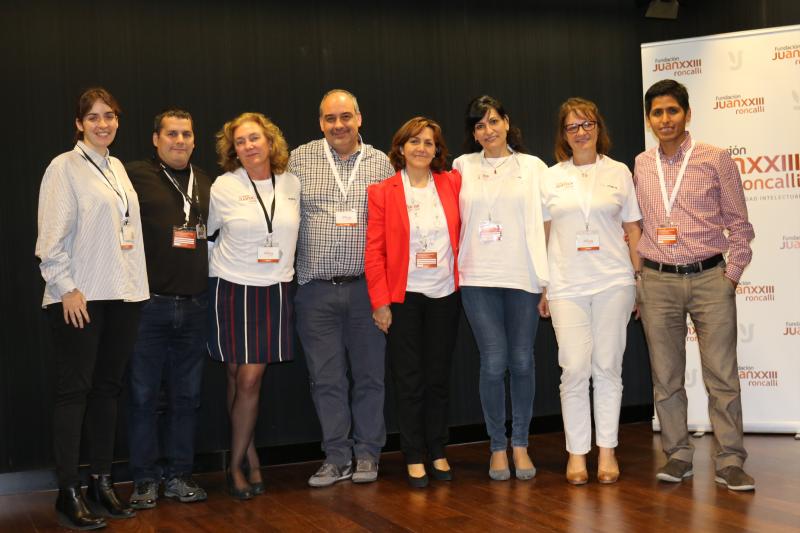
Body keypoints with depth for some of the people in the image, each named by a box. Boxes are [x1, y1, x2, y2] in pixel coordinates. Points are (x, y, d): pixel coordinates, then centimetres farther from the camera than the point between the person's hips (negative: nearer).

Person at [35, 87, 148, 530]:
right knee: (74, 391, -2)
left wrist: (135, 284, 11)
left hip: (122, 294, 7)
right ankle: (68, 493, 5)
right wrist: (66, 287, -15)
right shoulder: (65, 167, -5)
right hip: (81, 297, -6)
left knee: (108, 389, 10)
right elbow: (51, 235, -10)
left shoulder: (117, 168, 15)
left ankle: (101, 482, 19)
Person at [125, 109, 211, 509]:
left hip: (195, 306, 4)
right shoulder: (136, 176, -2)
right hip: (149, 305, -4)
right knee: (144, 396, 3)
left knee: (186, 396, 10)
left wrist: (213, 287, 11)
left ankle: (179, 475, 21)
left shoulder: (206, 183, 14)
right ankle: (144, 480, 14)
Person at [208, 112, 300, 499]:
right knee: (242, 379, -1)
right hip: (232, 289, -2)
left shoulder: (291, 184, 3)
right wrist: (221, 267, 11)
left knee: (249, 379, -1)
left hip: (275, 292, 2)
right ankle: (249, 459, 15)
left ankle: (237, 465, 12)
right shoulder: (224, 187, -5)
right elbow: (202, 231, 8)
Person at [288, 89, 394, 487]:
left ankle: (367, 454, 20)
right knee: (326, 378, 6)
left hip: (367, 287, 0)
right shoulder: (300, 160, 5)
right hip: (316, 289, 0)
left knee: (369, 374, 7)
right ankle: (336, 458, 17)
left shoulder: (381, 164, 6)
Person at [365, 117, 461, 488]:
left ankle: (438, 453, 22)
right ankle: (414, 458, 14)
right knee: (409, 381, 3)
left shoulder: (452, 184, 4)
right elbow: (374, 251, -4)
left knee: (439, 378, 10)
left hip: (444, 295, 2)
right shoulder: (383, 192, -2)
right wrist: (380, 302, -9)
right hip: (403, 297, -2)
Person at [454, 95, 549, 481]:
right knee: (493, 363, -3)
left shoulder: (533, 167, 6)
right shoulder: (463, 167, 8)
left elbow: (545, 223, 4)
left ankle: (521, 444, 19)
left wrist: (547, 278, -1)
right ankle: (497, 446, 12)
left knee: (521, 362, 5)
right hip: (479, 279, 0)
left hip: (523, 276, 0)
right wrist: (455, 269, 4)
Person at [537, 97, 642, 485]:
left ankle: (606, 450, 14)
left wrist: (642, 280, 4)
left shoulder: (619, 172, 7)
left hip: (613, 282, 0)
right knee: (574, 369, -3)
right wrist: (541, 287, 6)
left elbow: (632, 229, 8)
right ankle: (577, 453, 8)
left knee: (608, 367, 4)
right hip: (567, 286, 0)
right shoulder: (551, 177, 9)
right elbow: (543, 235, 9)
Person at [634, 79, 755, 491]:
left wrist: (731, 274, -3)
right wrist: (636, 279, 9)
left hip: (710, 277, -2)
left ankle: (729, 461, 6)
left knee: (722, 375, -2)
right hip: (657, 282, 3)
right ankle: (678, 455, 17)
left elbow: (739, 224, 3)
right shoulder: (641, 166, 9)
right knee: (665, 377, 6)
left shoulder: (715, 160, 1)